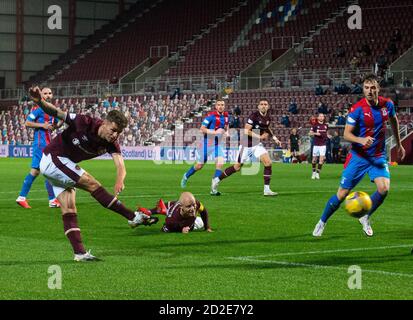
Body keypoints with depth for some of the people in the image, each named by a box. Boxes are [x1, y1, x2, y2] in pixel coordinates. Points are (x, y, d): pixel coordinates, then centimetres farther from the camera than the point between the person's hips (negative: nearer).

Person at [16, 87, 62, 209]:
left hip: (47, 143, 9)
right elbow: (27, 123, -11)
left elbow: (56, 125, 24)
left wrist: (63, 119, 4)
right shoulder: (38, 108, -8)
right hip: (41, 143, -9)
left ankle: (22, 197, 11)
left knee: (35, 171, 8)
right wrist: (42, 125, -18)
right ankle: (52, 200, -5)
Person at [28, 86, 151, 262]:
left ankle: (79, 252, -1)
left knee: (69, 210, 2)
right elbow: (56, 112, -22)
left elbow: (120, 165, -23)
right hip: (53, 158, -7)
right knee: (92, 184, -13)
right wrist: (40, 101, -41)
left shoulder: (111, 143, -8)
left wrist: (120, 180, -45)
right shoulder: (85, 123, -24)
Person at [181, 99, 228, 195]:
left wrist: (226, 132, 1)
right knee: (200, 165, 8)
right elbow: (202, 129, -19)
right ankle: (186, 176, 39)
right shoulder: (211, 115, -17)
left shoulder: (226, 116, 2)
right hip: (207, 143, -4)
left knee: (220, 163, -17)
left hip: (218, 144, 4)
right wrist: (215, 132, -28)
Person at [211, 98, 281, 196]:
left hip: (257, 144, 6)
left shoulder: (268, 117, 3)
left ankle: (267, 189, -7)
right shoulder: (254, 115, -19)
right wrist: (260, 137, -23)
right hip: (246, 144, -6)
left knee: (268, 162, -12)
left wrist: (275, 138, 18)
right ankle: (217, 180, 20)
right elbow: (246, 131, -23)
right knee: (237, 167, 1)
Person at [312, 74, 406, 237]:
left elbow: (394, 121, 19)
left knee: (384, 188, -20)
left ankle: (366, 218, 6)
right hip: (358, 156, -3)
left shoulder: (387, 105, -3)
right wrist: (361, 140, -35)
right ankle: (322, 222, 20)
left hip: (378, 156, 3)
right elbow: (346, 134, -15)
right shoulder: (357, 109, -16)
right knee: (342, 194, -2)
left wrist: (399, 144, 24)